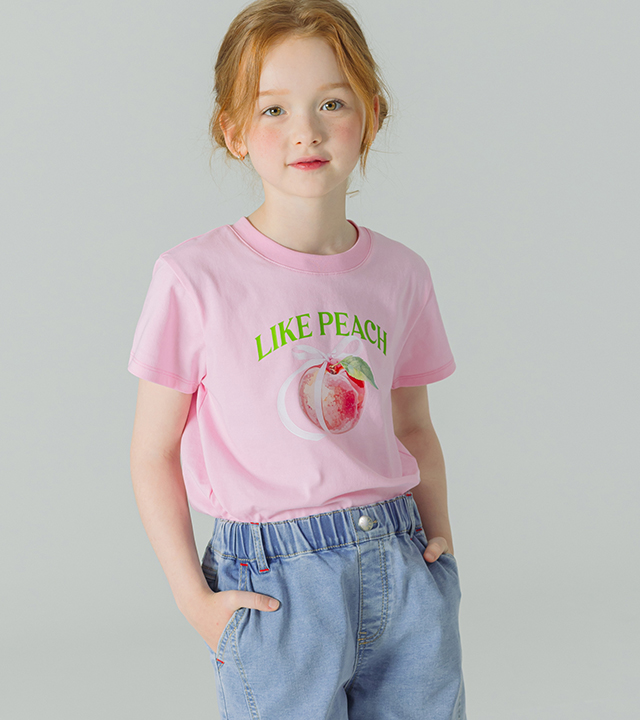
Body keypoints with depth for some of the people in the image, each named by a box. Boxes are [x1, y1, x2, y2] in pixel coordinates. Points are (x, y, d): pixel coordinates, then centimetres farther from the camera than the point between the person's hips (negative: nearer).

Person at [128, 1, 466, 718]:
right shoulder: (195, 278, -10)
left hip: (402, 563, 4)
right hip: (275, 584, -4)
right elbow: (153, 453, -4)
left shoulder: (400, 273, 3)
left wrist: (439, 532, 4)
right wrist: (193, 597, -7)